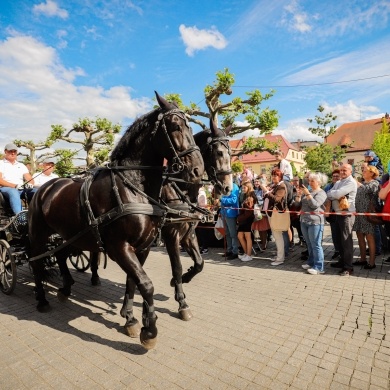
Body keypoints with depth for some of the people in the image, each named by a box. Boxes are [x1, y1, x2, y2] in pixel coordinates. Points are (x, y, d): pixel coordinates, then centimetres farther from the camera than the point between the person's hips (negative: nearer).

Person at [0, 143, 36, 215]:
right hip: (6, 188, -4)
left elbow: (30, 179, 14)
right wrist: (15, 186, -18)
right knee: (13, 192, -39)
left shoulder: (21, 165, 25)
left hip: (22, 189, 4)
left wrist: (30, 184, -12)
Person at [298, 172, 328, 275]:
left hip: (315, 221, -8)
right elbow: (300, 204, 17)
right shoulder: (308, 191, 15)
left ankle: (318, 267, -1)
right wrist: (300, 194, 4)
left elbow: (315, 205, -19)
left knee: (315, 245, -6)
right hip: (304, 221, 8)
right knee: (309, 244, 15)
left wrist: (307, 194, -20)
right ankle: (311, 263, 26)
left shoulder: (321, 193, -6)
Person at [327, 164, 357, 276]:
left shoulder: (351, 182, -11)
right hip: (338, 213, 9)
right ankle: (342, 261, 30)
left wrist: (331, 193, -2)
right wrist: (335, 195, -11)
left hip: (347, 214, -9)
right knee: (339, 239, 16)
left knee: (346, 240, -5)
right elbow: (329, 194, 9)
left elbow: (337, 194, -21)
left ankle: (348, 267, 2)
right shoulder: (338, 183, 17)